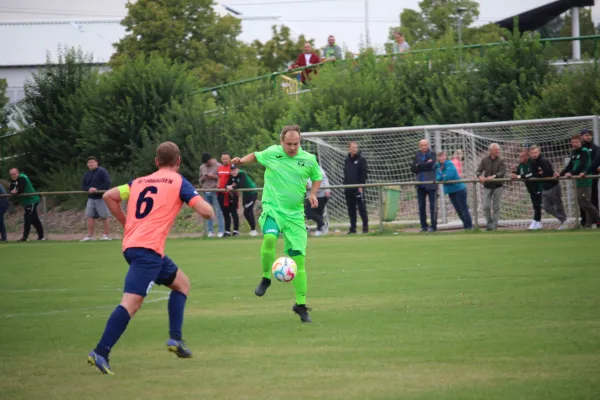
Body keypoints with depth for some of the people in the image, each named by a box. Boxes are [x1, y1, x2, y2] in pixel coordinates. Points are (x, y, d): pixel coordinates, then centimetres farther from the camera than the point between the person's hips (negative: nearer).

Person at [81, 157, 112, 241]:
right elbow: (83, 186, 13)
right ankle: (90, 235, 3)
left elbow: (107, 183, -15)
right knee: (90, 216, 1)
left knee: (104, 217, -4)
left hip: (101, 197, -7)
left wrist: (97, 189, -21)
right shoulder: (87, 174, 16)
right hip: (91, 198, 7)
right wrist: (89, 189, -10)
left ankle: (106, 235, 2)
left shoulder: (102, 171, -6)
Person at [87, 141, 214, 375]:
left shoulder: (140, 182, 20)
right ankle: (101, 353, -26)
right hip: (149, 248, -8)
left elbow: (109, 196, 16)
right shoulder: (178, 182, 4)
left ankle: (175, 338, 13)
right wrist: (208, 208, 19)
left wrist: (127, 223, 21)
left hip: (131, 244, 8)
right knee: (131, 302, -16)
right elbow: (206, 211, -5)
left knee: (182, 283, 22)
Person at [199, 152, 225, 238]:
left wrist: (214, 177, -16)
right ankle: (210, 231, 6)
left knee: (218, 211, -5)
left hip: (215, 191, -5)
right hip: (205, 192, 5)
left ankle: (221, 231, -5)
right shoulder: (202, 167, 14)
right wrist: (203, 178, -2)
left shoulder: (218, 166, -1)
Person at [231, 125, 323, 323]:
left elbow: (317, 177, 20)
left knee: (298, 257, -1)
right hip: (272, 208, -2)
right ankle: (266, 278, -9)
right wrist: (242, 160, 0)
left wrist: (313, 193, 2)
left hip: (295, 214, 2)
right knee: (269, 237, -34)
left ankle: (300, 304, 11)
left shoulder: (309, 160, 1)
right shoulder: (271, 153, -2)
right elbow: (255, 156, 19)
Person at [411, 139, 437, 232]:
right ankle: (424, 226, 13)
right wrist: (424, 165, -10)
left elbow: (430, 165, -16)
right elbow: (412, 168, 2)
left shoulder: (432, 154, 0)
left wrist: (419, 165, -4)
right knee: (421, 207, 6)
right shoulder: (417, 155, 11)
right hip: (420, 185, 5)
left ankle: (433, 226, -1)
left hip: (431, 184, -4)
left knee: (432, 206, -4)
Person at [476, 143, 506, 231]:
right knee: (486, 206, -4)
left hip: (498, 186, -1)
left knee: (496, 206, 0)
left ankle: (494, 225, 7)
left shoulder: (501, 160, -4)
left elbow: (502, 172, -15)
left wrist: (494, 176, -30)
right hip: (487, 187, 1)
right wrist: (480, 176, -23)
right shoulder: (484, 160, 1)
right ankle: (489, 224, 12)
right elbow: (478, 171, -1)